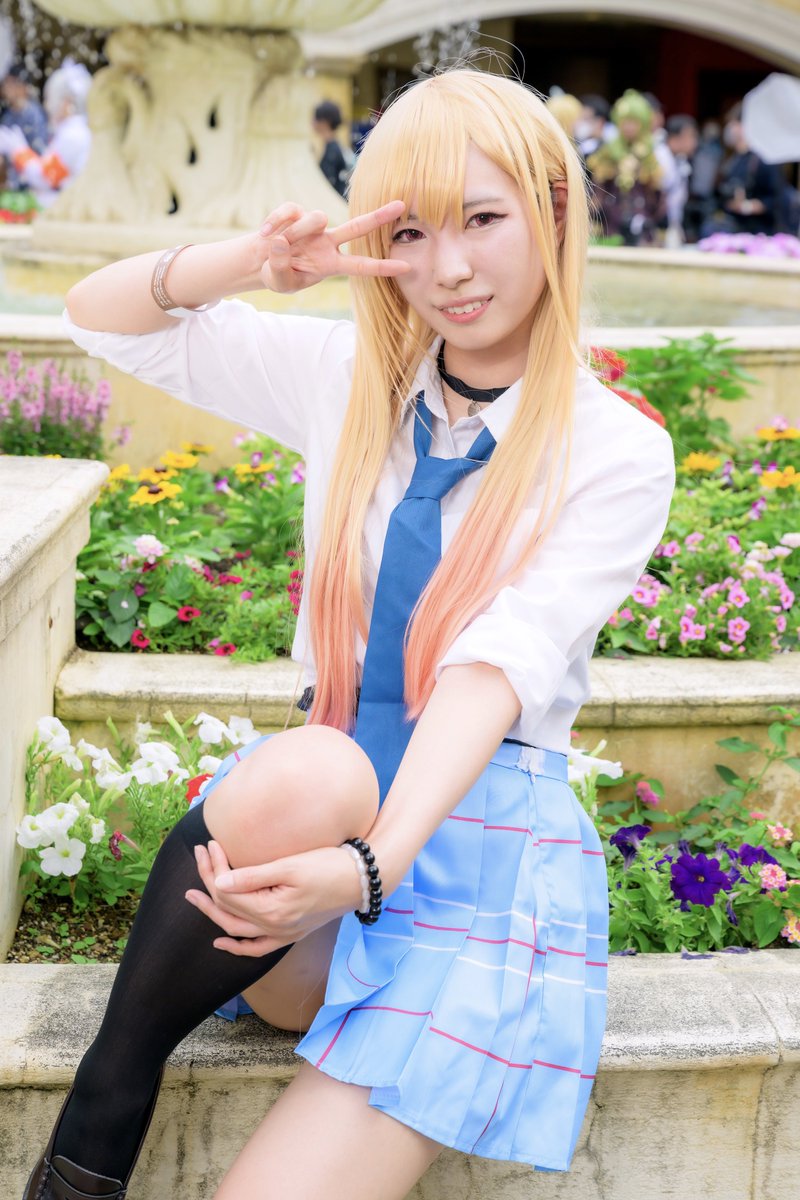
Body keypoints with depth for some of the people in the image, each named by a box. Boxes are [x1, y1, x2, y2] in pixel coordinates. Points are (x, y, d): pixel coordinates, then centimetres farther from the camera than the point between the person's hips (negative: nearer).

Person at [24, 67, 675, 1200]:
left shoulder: (619, 451, -4)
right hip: (321, 792, 3)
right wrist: (258, 260, -10)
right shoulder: (352, 380, 7)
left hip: (482, 824, -3)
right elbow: (100, 315, 11)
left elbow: (497, 665, -19)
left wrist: (372, 864, -34)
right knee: (295, 777, -37)